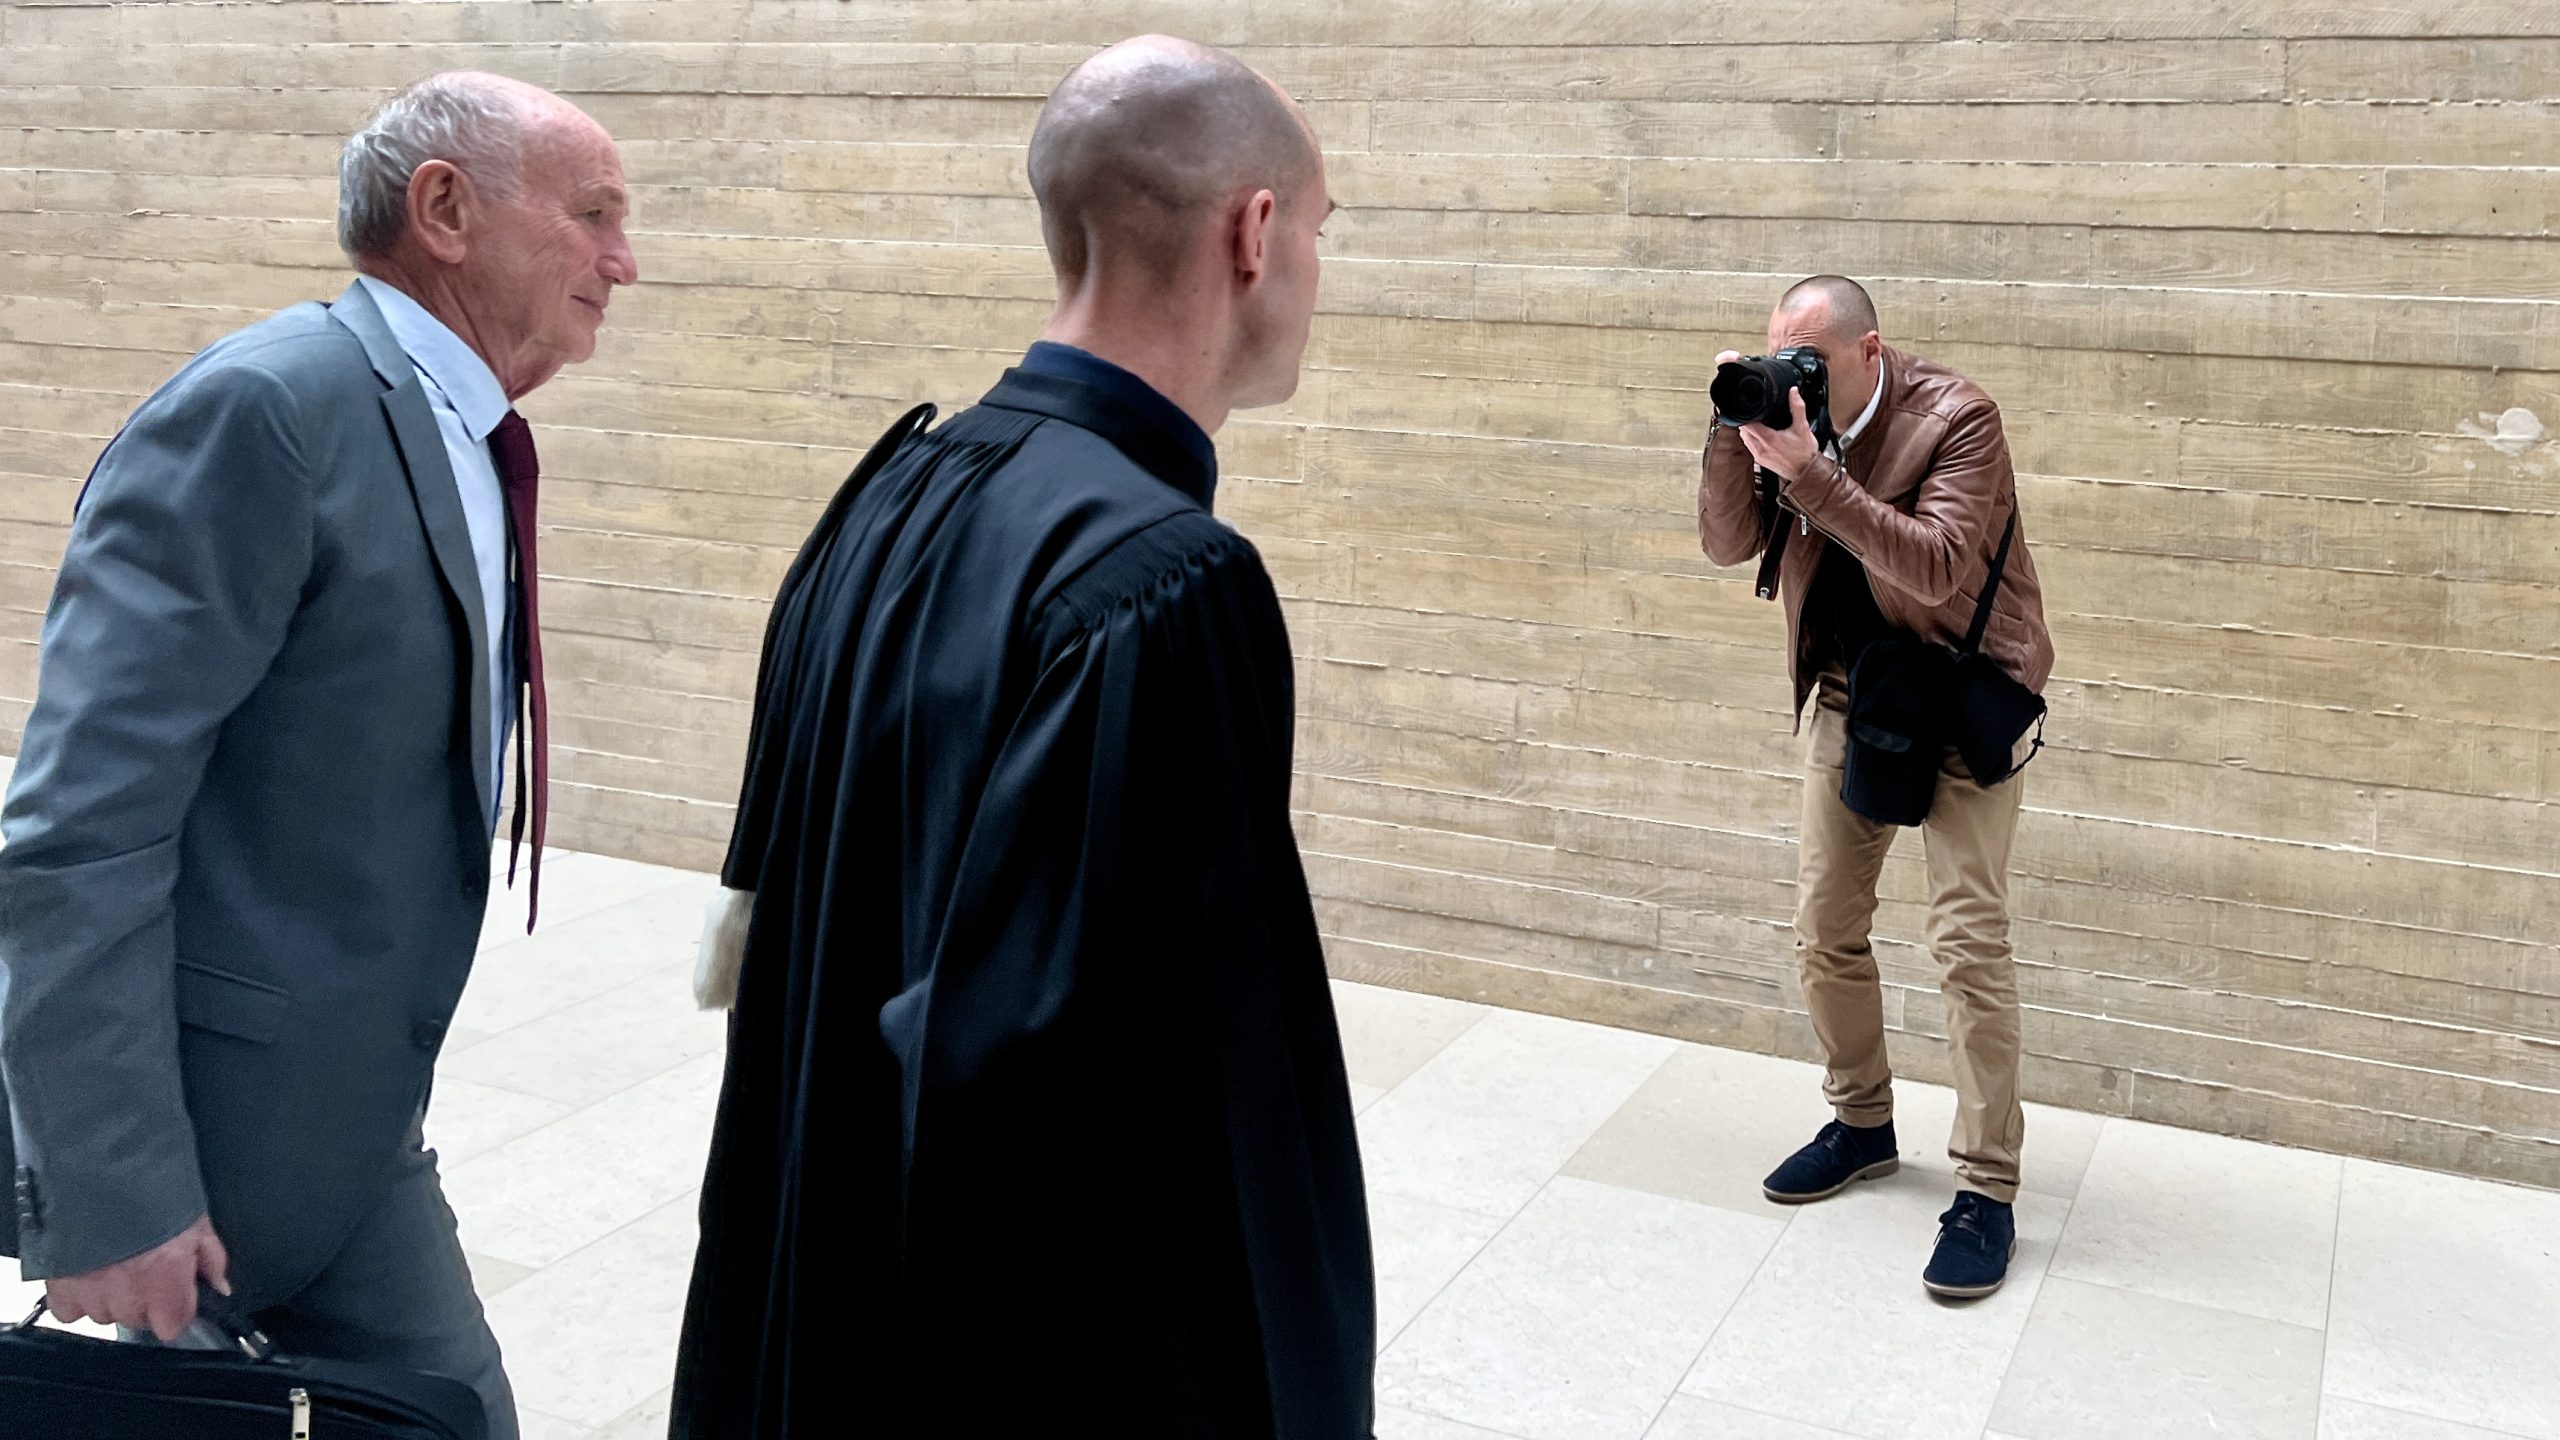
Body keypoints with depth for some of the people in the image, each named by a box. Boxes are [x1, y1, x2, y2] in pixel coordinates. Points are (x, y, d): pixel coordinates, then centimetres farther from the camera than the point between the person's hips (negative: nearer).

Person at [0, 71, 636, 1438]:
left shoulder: (465, 444, 9)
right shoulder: (260, 412, -18)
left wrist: (379, 1092, 19)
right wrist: (111, 1194, -24)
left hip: (352, 1122, 8)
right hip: (187, 1123, -8)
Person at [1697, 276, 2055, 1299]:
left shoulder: (1957, 419, -19)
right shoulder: (1792, 415, -2)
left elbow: (1938, 567, -32)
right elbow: (1728, 543, -6)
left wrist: (1806, 471, -37)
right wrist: (1734, 434, -21)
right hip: (1850, 695, 6)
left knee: (1968, 938, -10)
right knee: (1824, 929, 10)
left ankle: (1986, 1188, -1)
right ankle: (1862, 1124, 30)